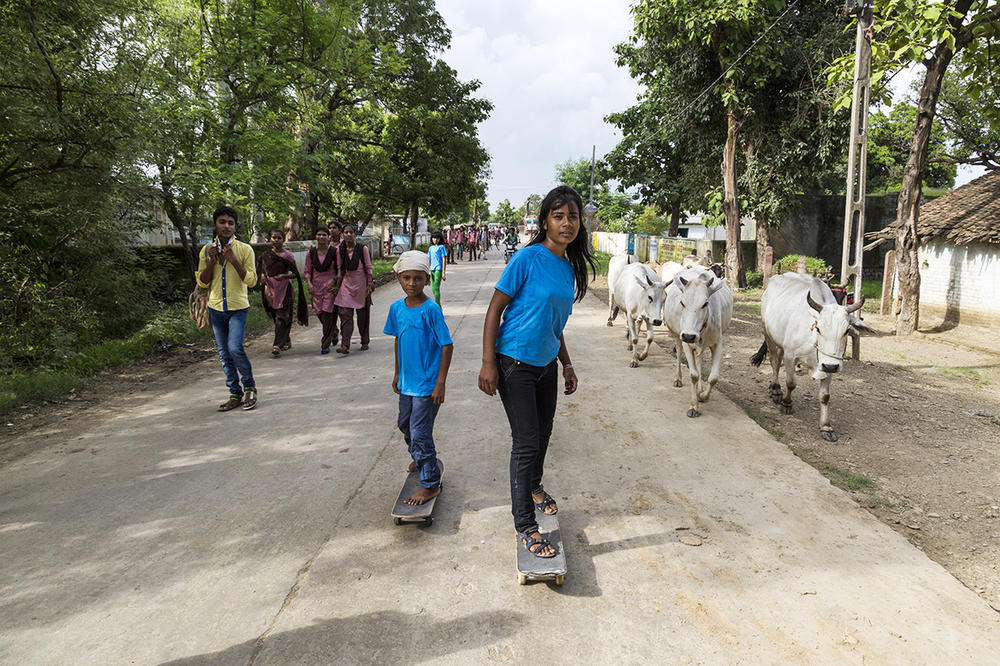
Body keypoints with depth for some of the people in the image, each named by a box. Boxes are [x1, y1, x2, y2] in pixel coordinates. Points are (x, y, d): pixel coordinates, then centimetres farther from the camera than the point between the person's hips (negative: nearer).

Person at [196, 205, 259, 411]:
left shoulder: (245, 250, -4)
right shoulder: (207, 251, 5)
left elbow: (251, 280, -9)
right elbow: (202, 282, 5)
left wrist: (234, 260, -18)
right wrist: (211, 261, -10)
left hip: (238, 308, -4)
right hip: (216, 308, 4)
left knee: (235, 348, -17)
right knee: (224, 353, 8)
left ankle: (249, 387, 3)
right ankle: (235, 394, 18)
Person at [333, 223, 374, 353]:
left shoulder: (363, 249, -5)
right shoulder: (340, 250, 3)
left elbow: (368, 268, -2)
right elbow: (339, 269, 8)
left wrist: (369, 285, -6)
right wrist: (337, 286, 6)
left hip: (361, 283, -2)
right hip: (347, 283, 2)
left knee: (363, 315, 6)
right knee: (345, 314, -9)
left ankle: (365, 342, 22)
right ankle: (345, 345, -13)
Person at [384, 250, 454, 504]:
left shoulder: (431, 309, -17)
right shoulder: (397, 308, 1)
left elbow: (447, 346, -16)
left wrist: (440, 383, -18)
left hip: (427, 385, -7)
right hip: (407, 382, 7)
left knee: (420, 433, -3)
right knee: (405, 425, 23)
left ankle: (430, 484, 12)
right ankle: (420, 459, 49)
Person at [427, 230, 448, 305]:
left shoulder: (441, 247, -2)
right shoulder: (431, 248, 15)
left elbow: (444, 259, -5)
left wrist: (443, 272, -12)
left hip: (439, 269, -6)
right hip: (432, 269, 7)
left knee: (436, 288, -13)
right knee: (433, 289, 9)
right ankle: (438, 305, 21)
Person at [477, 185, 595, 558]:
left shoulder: (570, 268, 6)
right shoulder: (528, 258, -16)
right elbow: (495, 309, -14)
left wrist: (567, 364, 16)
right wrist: (487, 364, -18)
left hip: (547, 364, 7)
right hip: (515, 363, -7)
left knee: (543, 434, 20)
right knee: (526, 441, -4)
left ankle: (533, 486, 48)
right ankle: (524, 525, 10)